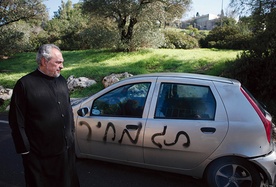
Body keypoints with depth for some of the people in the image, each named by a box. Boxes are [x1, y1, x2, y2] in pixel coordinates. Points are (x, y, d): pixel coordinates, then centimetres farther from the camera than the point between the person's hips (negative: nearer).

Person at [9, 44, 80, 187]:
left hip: (67, 147, 6)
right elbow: (17, 121, -11)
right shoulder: (25, 84, -14)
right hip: (40, 154, -5)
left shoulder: (61, 80, 5)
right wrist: (25, 149, -9)